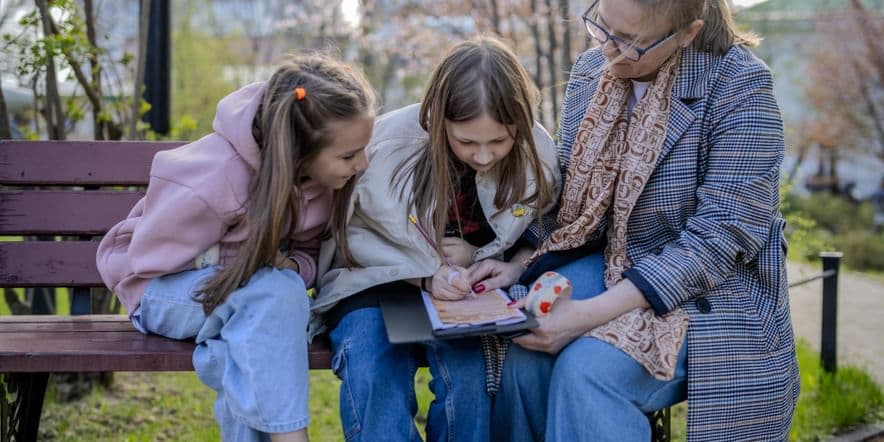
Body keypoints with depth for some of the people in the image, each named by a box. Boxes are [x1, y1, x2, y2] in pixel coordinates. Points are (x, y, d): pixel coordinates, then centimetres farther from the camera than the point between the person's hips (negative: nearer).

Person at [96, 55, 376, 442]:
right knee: (274, 294, -35)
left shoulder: (326, 173, -13)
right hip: (165, 286, -5)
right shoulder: (213, 178, -30)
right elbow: (149, 260, -16)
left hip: (257, 293, 5)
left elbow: (309, 251, 3)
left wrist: (292, 267, -22)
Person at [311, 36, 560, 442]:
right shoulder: (390, 144, -21)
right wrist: (426, 272, -22)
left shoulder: (537, 155, -12)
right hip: (377, 282, -1)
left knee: (467, 376, -29)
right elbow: (351, 231, -6)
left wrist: (477, 257, -18)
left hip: (466, 296, 2)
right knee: (376, 379, -31)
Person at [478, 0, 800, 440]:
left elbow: (721, 237, -23)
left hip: (712, 290, -5)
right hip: (611, 265, 5)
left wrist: (593, 313, -29)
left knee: (588, 370, -30)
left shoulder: (738, 87, -17)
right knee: (525, 357, -24)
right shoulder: (590, 72, 2)